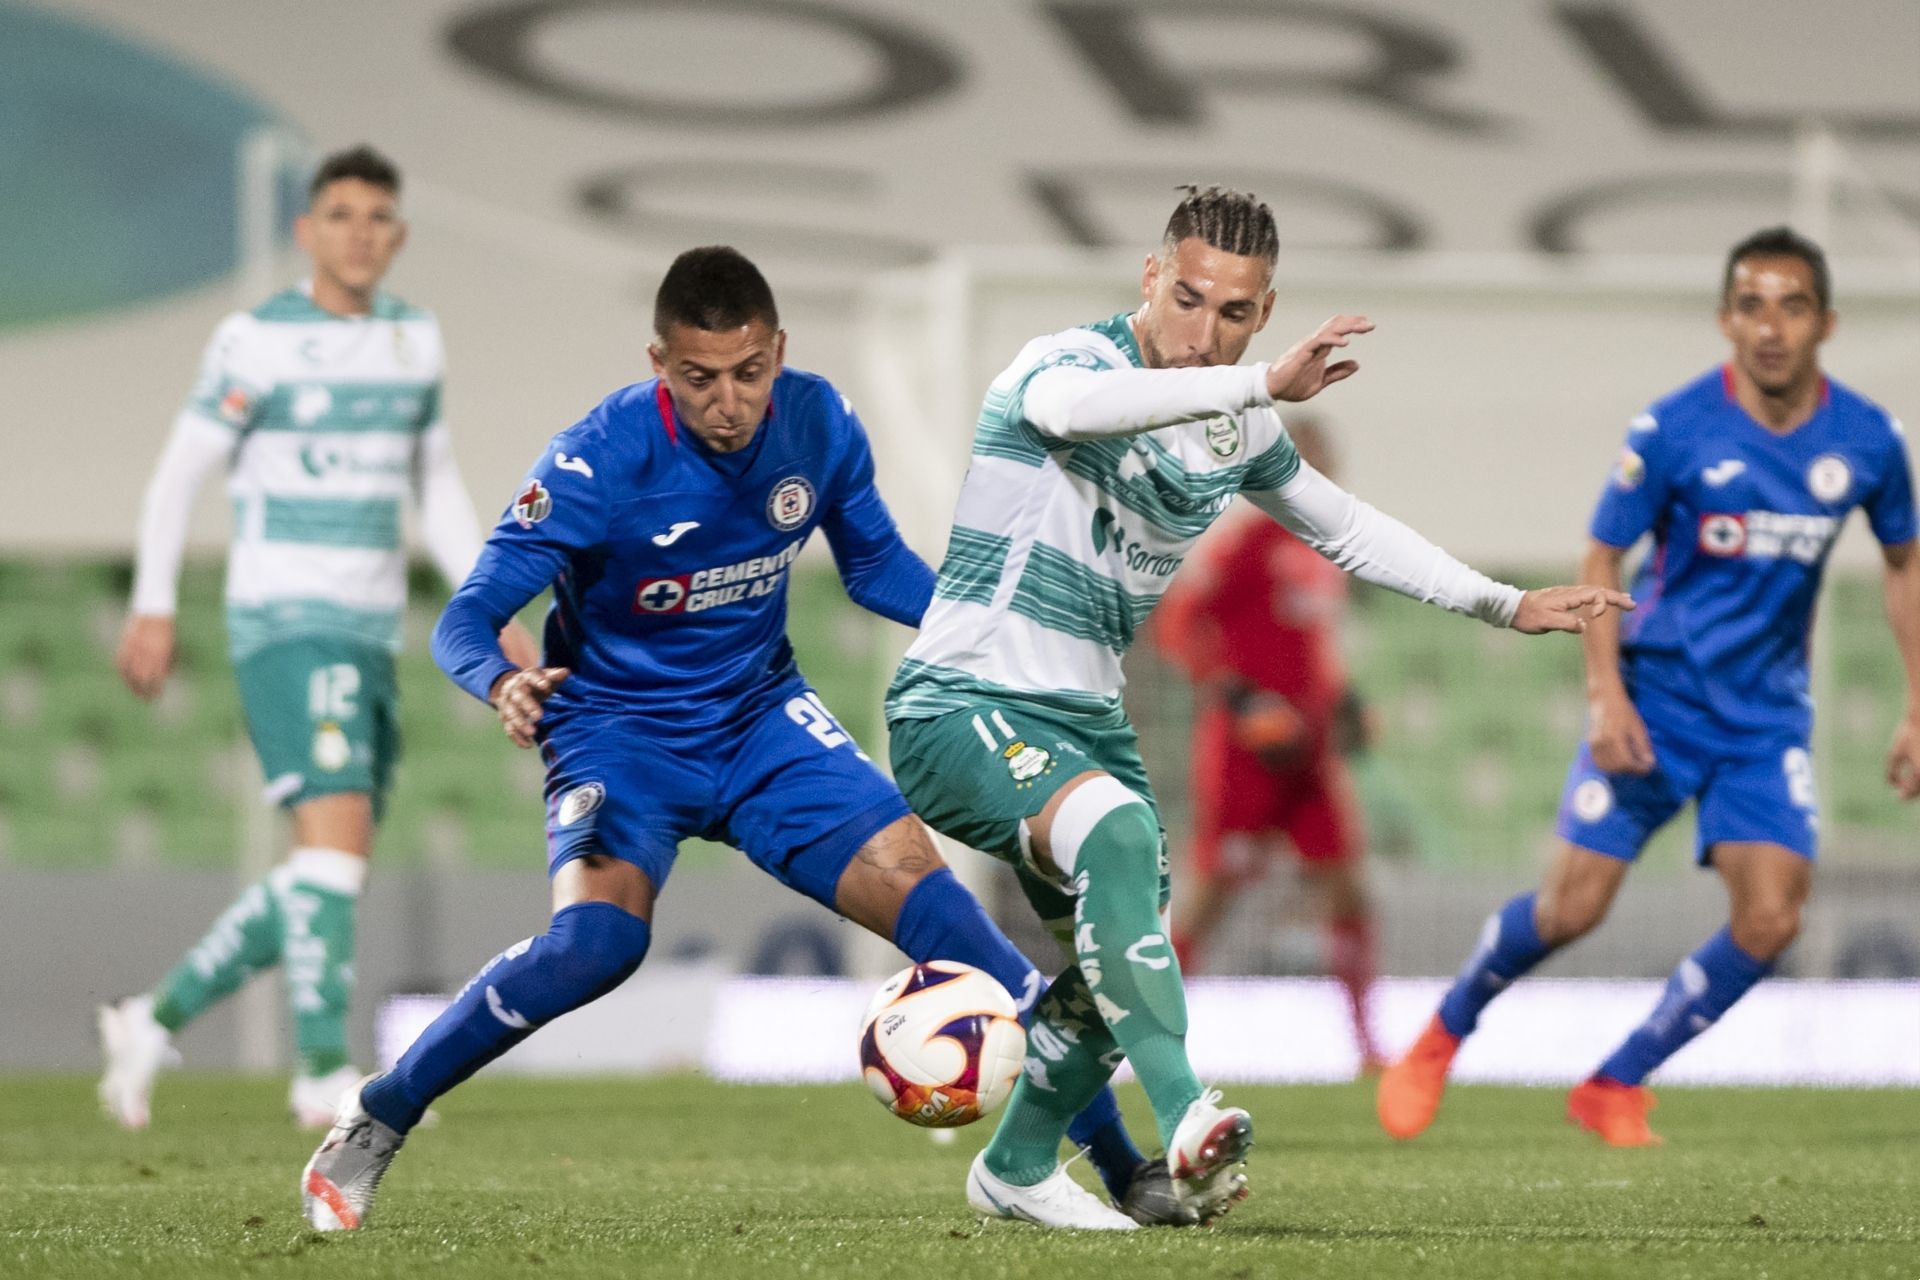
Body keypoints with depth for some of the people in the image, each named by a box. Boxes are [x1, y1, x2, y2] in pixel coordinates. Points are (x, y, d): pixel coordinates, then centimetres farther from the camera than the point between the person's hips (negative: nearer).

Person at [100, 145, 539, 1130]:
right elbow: (179, 472, -3)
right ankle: (326, 1072, -20)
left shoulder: (414, 339, 12)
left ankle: (155, 1022, 21)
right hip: (284, 626, -7)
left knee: (320, 883, 7)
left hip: (371, 639, 7)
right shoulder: (257, 341, -7)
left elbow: (436, 486, 20)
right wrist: (151, 608, -9)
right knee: (340, 832, -21)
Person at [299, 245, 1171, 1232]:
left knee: (923, 891, -11)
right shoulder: (601, 459, -24)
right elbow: (465, 620, -22)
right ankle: (372, 1123, -11)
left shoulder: (818, 422, -10)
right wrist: (503, 684, -45)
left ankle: (1120, 1160, -4)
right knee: (598, 939, -30)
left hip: (761, 718, 4)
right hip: (619, 732, -4)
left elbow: (876, 566, 8)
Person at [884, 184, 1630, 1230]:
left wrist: (1505, 605, 23)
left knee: (1116, 965, 14)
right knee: (1117, 831, -35)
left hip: (1085, 718, 8)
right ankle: (1185, 1116, -41)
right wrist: (1268, 387, -55)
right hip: (961, 709, -8)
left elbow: (1342, 526, 23)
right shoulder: (1062, 364, -18)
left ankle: (1016, 1170, 39)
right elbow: (1083, 404, -45)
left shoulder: (1238, 428, 5)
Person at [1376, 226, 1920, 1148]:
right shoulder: (1675, 430, -13)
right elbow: (1600, 560, -4)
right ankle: (1444, 1035, 22)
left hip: (1768, 714, 2)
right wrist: (1607, 695, -15)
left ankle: (1616, 1088, 4)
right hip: (1658, 695, -2)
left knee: (1770, 918, -14)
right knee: (1573, 906, -7)